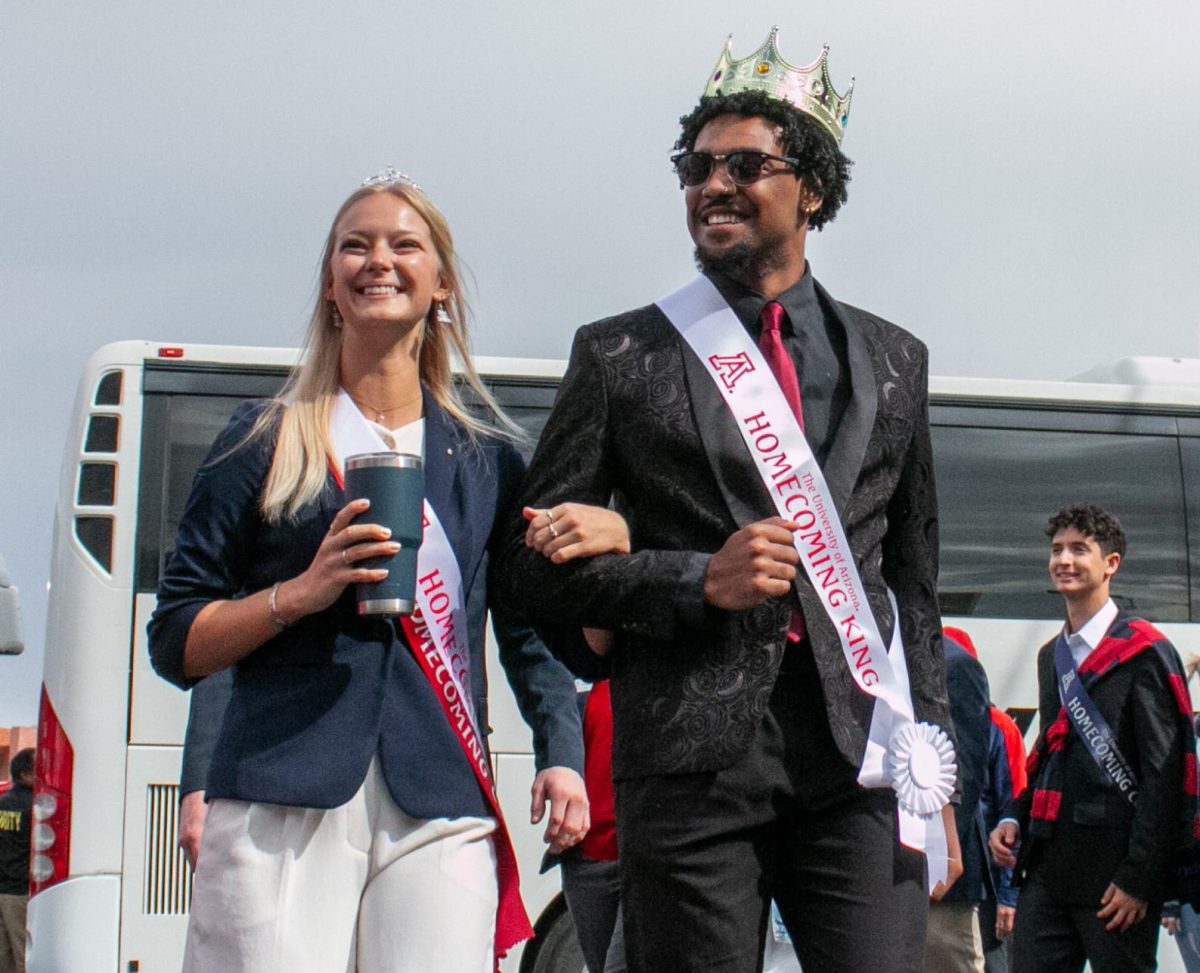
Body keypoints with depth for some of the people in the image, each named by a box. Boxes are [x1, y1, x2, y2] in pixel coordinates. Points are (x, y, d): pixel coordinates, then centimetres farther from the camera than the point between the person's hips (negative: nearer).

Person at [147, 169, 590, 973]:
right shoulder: (266, 439, 10)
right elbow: (175, 643, 8)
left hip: (440, 816, 2)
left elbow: (530, 633, 15)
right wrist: (301, 593, -8)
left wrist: (564, 756, -2)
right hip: (280, 811, -1)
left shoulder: (487, 462, 16)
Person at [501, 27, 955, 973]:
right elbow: (536, 560, 6)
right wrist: (698, 580, -9)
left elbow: (915, 578, 18)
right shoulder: (619, 356, 8)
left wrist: (932, 767, 10)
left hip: (859, 755, 2)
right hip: (692, 760, -1)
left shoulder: (892, 360, 15)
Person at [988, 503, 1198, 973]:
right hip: (1047, 868, 7)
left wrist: (1139, 879, -16)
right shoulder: (1052, 655, 19)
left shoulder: (1143, 652, -7)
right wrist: (1014, 817, 9)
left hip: (1111, 875, -7)